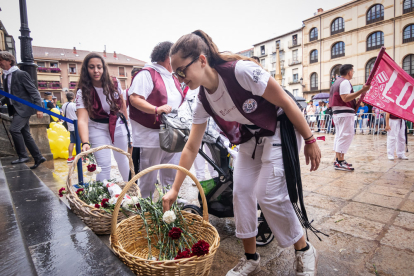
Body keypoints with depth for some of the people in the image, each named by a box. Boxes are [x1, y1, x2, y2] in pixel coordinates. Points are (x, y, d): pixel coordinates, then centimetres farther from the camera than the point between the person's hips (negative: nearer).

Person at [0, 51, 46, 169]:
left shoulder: (21, 74, -9)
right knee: (25, 134, 8)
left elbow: (34, 92, -13)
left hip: (24, 108, -8)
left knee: (14, 129, -17)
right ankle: (38, 157, 14)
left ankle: (23, 156, -3)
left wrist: (38, 108, -20)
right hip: (16, 109, 9)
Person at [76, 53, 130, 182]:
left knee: (122, 159, 15)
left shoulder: (114, 85, -10)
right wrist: (85, 143, -43)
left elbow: (122, 105, 6)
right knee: (104, 165, -8)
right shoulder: (83, 92, -18)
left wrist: (126, 122, 11)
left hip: (118, 126, 3)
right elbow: (82, 120, -29)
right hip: (98, 129, -2)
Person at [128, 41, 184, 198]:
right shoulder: (147, 73, -6)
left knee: (172, 177, 15)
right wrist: (157, 109, -28)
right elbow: (134, 98, -16)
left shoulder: (173, 78, 20)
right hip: (151, 137, -8)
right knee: (149, 178, 5)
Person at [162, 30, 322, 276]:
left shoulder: (241, 71, -28)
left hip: (280, 132, -6)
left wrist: (310, 140, -12)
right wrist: (175, 190, -3)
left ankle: (305, 251, 17)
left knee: (269, 195, -12)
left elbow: (286, 102, -19)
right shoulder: (203, 101, -8)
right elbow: (191, 148, -4)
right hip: (251, 140, 6)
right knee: (241, 193, -1)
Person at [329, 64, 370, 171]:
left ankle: (338, 160, 16)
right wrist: (362, 91, -29)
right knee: (346, 135, -11)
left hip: (337, 112, 11)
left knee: (339, 136, 12)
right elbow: (345, 98, -24)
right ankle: (340, 162, -13)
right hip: (345, 113, -10)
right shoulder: (345, 82, -11)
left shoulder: (337, 82, 20)